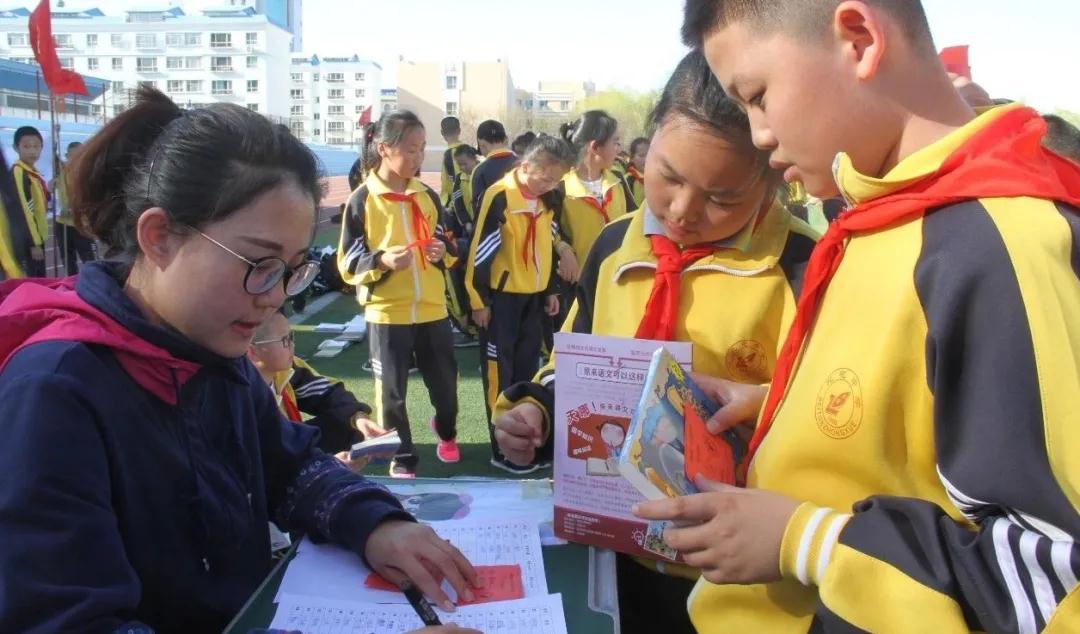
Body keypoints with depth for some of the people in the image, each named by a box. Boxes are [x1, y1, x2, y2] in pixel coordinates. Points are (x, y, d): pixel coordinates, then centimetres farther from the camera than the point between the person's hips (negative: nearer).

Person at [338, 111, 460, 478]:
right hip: (386, 311, -4)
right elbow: (348, 263, -6)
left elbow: (447, 245, 16)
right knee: (392, 391, 4)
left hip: (432, 308, 4)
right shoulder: (362, 200, -6)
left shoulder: (428, 196, 7)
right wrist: (381, 261, -24)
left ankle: (446, 433, 43)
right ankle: (401, 458, 21)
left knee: (444, 379, 13)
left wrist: (443, 252, -7)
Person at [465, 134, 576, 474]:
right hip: (502, 295, -6)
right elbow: (481, 249, -15)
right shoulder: (500, 196, -17)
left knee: (527, 370, 14)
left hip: (535, 295, 7)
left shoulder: (549, 198, 5)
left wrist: (552, 289, 15)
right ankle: (503, 449, 9)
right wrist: (479, 300, -13)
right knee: (500, 372, 1)